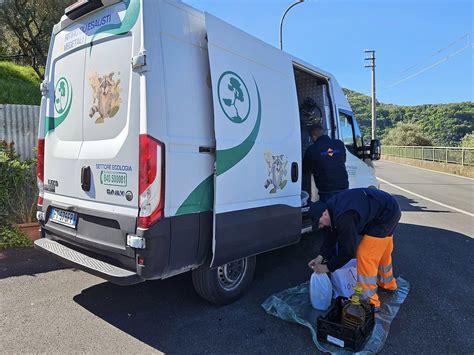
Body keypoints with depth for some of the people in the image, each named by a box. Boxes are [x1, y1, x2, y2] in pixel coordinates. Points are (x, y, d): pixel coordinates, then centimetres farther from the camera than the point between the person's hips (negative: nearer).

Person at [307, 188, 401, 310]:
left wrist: (327, 267, -16)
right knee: (382, 250, 26)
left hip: (386, 215, -10)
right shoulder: (332, 206, -5)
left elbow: (347, 252, -27)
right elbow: (332, 234, 6)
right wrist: (321, 256, -1)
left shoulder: (344, 218, -34)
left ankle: (370, 302, -1)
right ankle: (388, 284, 49)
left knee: (365, 255, -10)